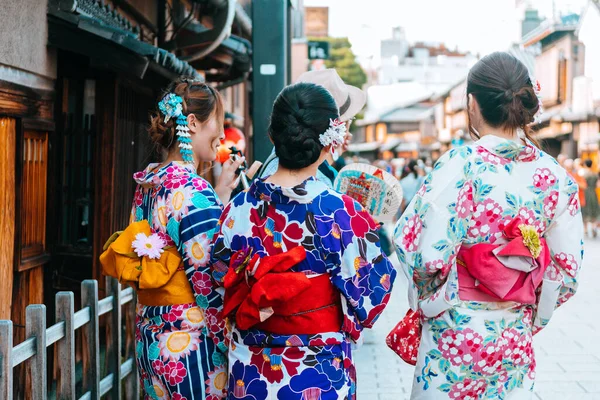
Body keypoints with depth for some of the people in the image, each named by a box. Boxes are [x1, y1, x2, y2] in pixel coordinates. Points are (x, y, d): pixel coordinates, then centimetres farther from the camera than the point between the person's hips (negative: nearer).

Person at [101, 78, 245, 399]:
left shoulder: (148, 182, 7)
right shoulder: (194, 190, -19)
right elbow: (211, 286, -20)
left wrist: (220, 193, 12)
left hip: (150, 336, 9)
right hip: (190, 344, -9)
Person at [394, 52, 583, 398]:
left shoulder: (460, 166, -17)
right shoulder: (553, 175, -3)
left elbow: (428, 253, -20)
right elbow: (567, 267, 1)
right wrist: (531, 316, 15)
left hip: (457, 332, -4)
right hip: (516, 339, 4)